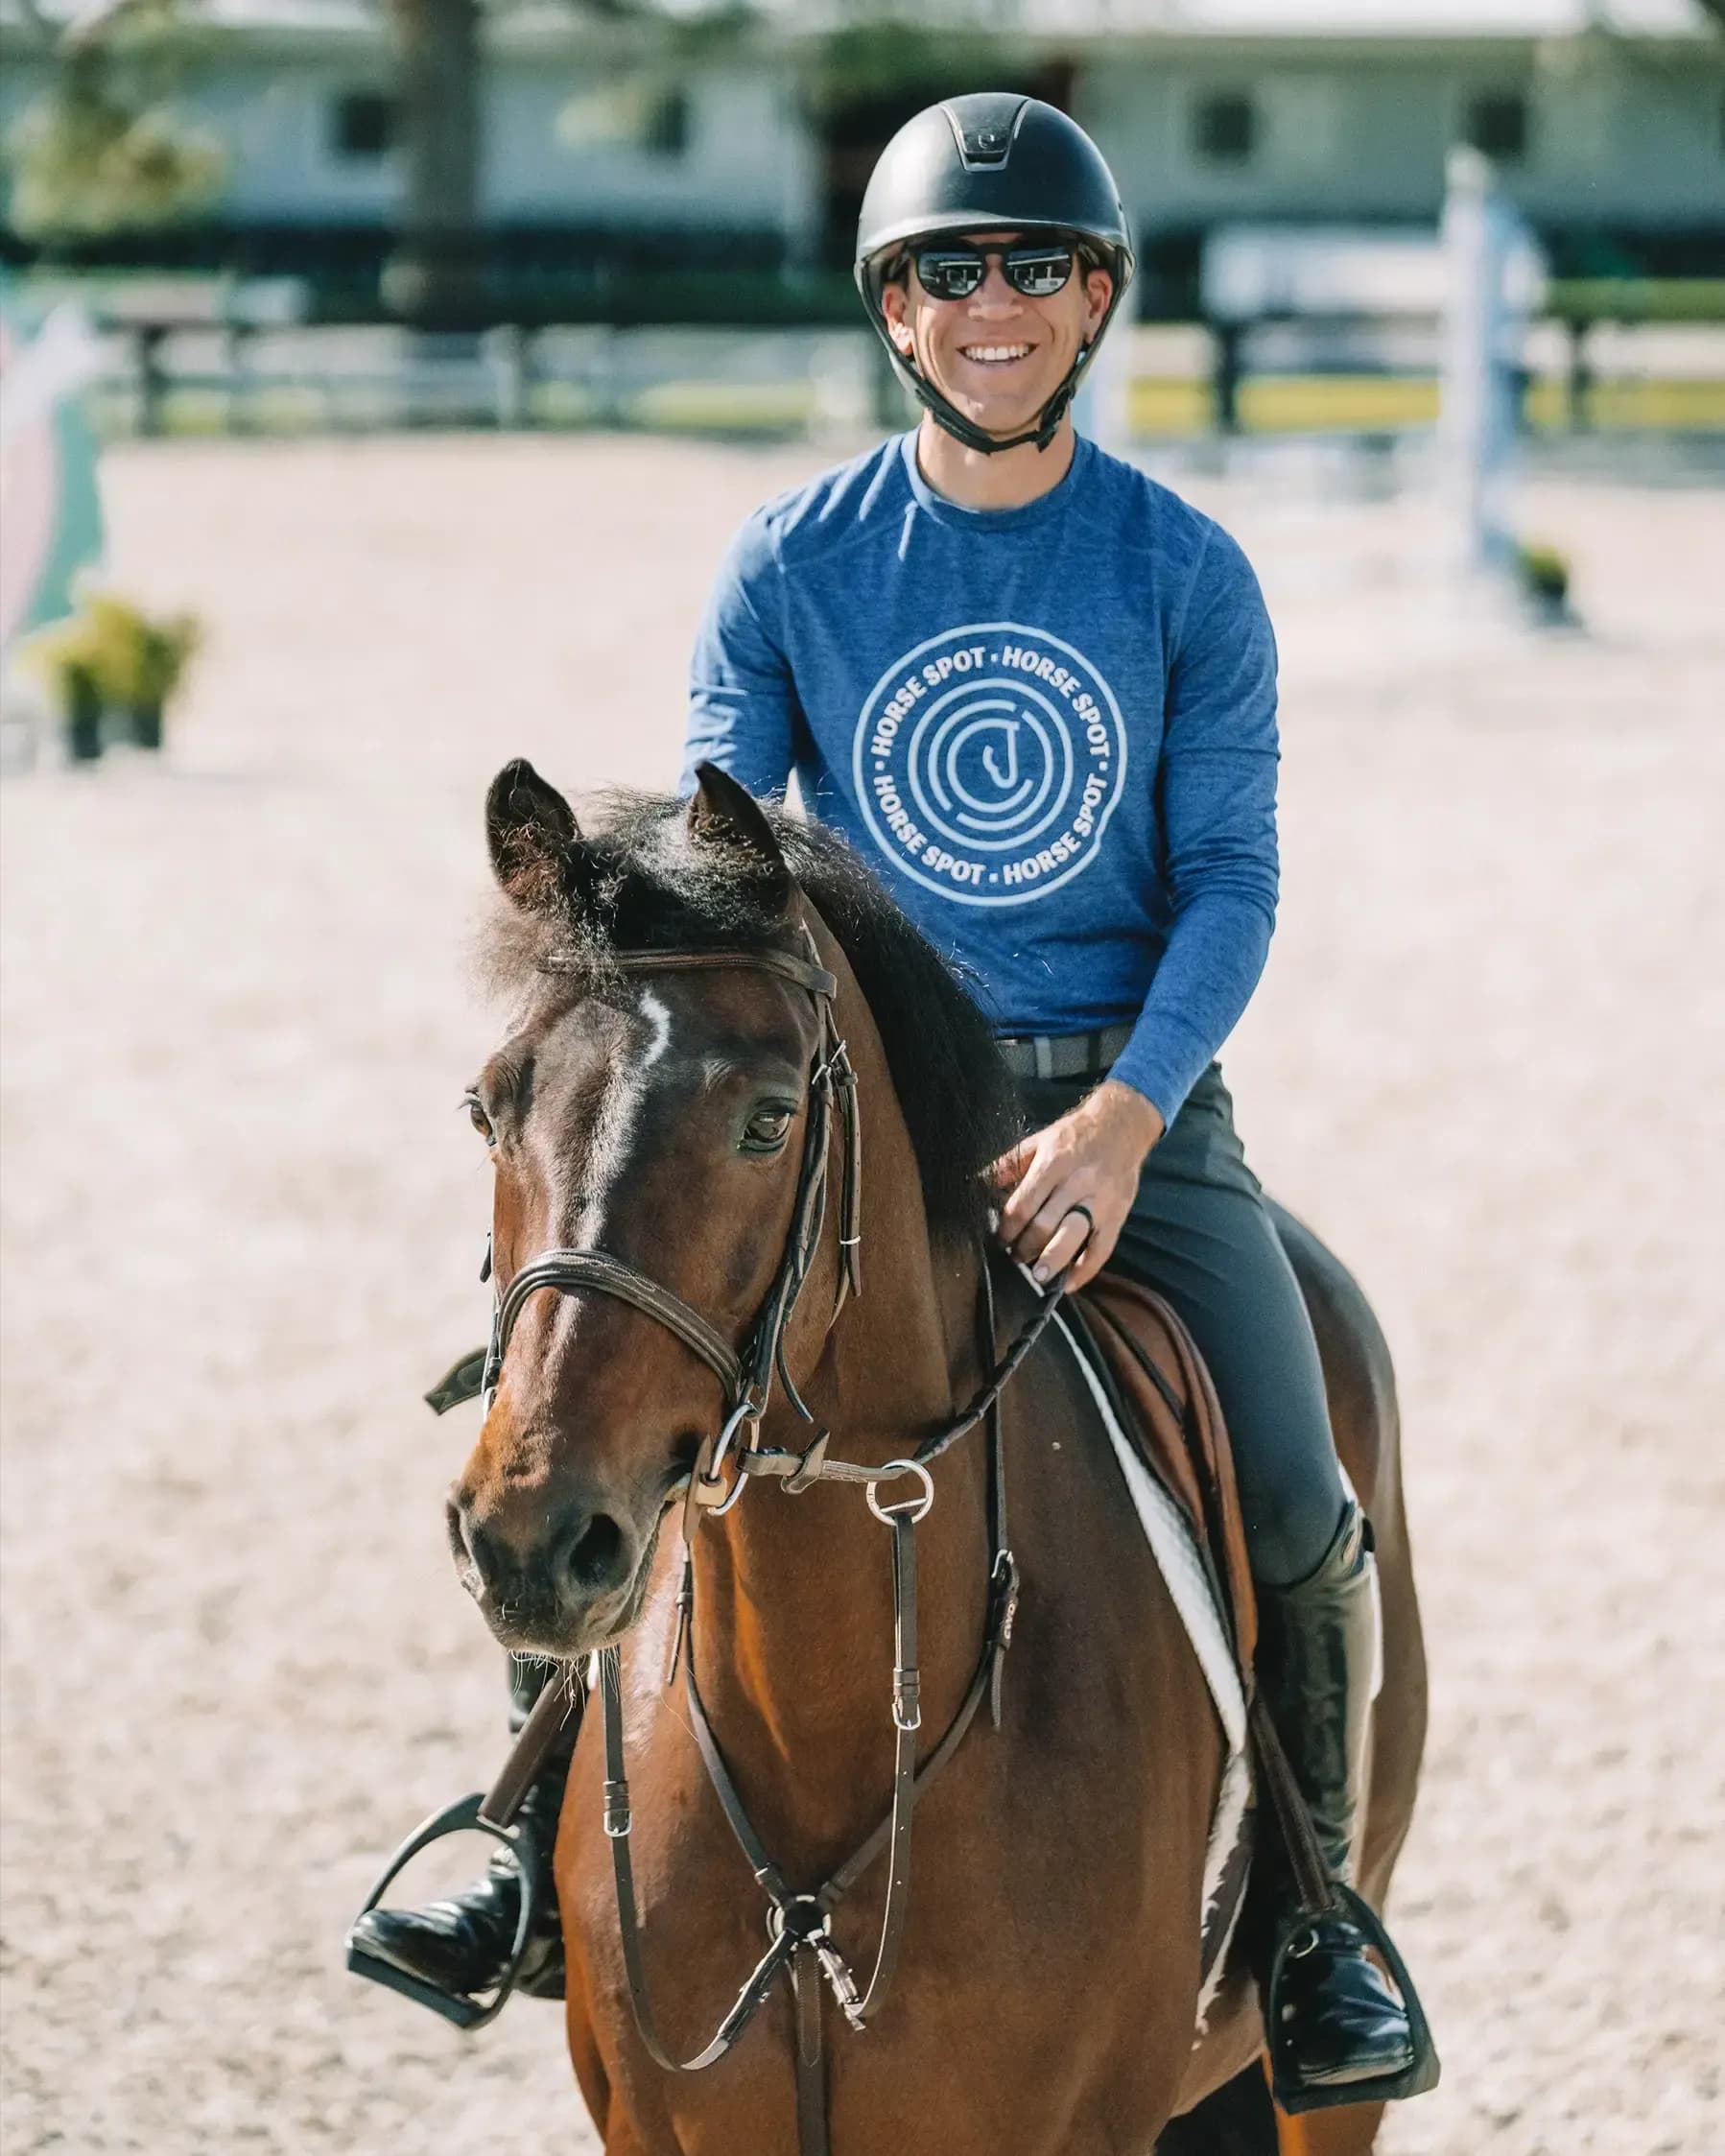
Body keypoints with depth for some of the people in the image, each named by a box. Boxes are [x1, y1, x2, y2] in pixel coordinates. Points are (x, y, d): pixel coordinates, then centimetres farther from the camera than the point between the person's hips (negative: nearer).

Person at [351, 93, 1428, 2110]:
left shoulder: (1185, 575, 0)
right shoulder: (792, 561, 1)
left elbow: (1230, 877, -3)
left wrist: (1125, 1114, -18)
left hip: (1128, 1097, -1)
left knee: (1294, 1508, -16)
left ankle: (1312, 1909, 7)